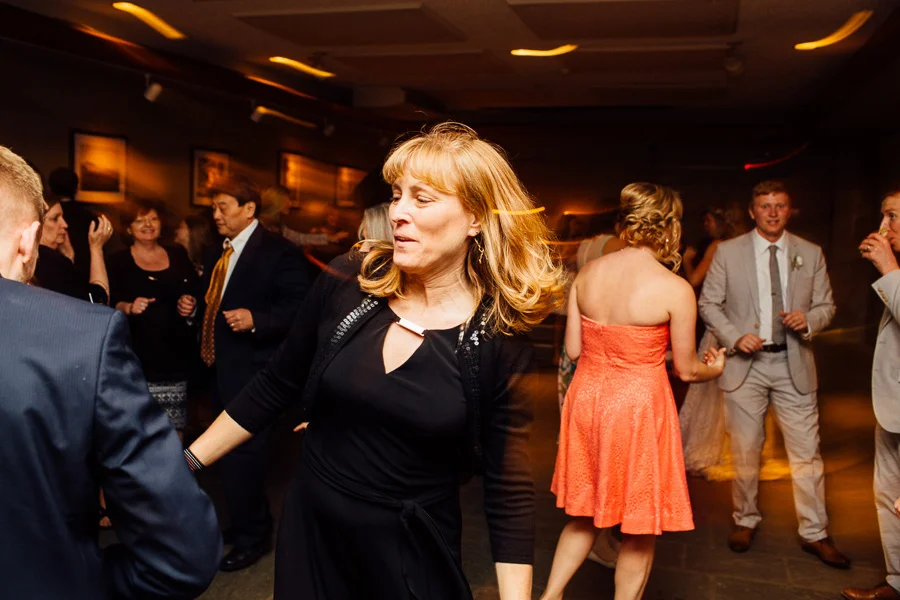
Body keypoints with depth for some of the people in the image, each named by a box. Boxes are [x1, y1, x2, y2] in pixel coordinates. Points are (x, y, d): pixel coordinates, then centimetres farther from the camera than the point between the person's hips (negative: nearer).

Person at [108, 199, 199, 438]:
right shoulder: (118, 261, 4)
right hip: (138, 357, -2)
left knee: (176, 427, 0)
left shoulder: (178, 255, 12)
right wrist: (127, 307, -19)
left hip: (177, 354, 2)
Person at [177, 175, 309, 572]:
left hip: (250, 370, -9)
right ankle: (250, 522, 38)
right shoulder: (219, 254, 14)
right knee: (232, 449, 19)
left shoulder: (277, 252, -12)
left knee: (242, 452, -2)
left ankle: (252, 537, 17)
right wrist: (193, 305, 2)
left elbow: (298, 308, -18)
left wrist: (255, 320, -28)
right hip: (219, 366, 9)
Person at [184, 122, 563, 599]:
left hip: (413, 555, -2)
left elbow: (509, 488, -10)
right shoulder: (341, 291, -9)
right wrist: (184, 463, 5)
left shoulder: (498, 339, -15)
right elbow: (273, 389, 3)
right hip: (310, 528, 3)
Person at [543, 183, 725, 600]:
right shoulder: (675, 289, -14)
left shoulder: (588, 273, -1)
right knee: (640, 527, 14)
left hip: (586, 398, 6)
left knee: (586, 513, 23)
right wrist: (714, 368, 17)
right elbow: (686, 370, -5)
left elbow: (573, 348, 4)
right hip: (638, 408, -5)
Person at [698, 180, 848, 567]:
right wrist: (735, 337, -14)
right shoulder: (728, 252, 0)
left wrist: (808, 320, -13)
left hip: (793, 364, 1)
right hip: (745, 363, -1)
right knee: (745, 452, 9)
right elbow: (709, 304, 1)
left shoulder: (811, 254, 5)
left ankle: (814, 534, 19)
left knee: (807, 452, 4)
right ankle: (745, 521, 28)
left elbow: (826, 305, 10)